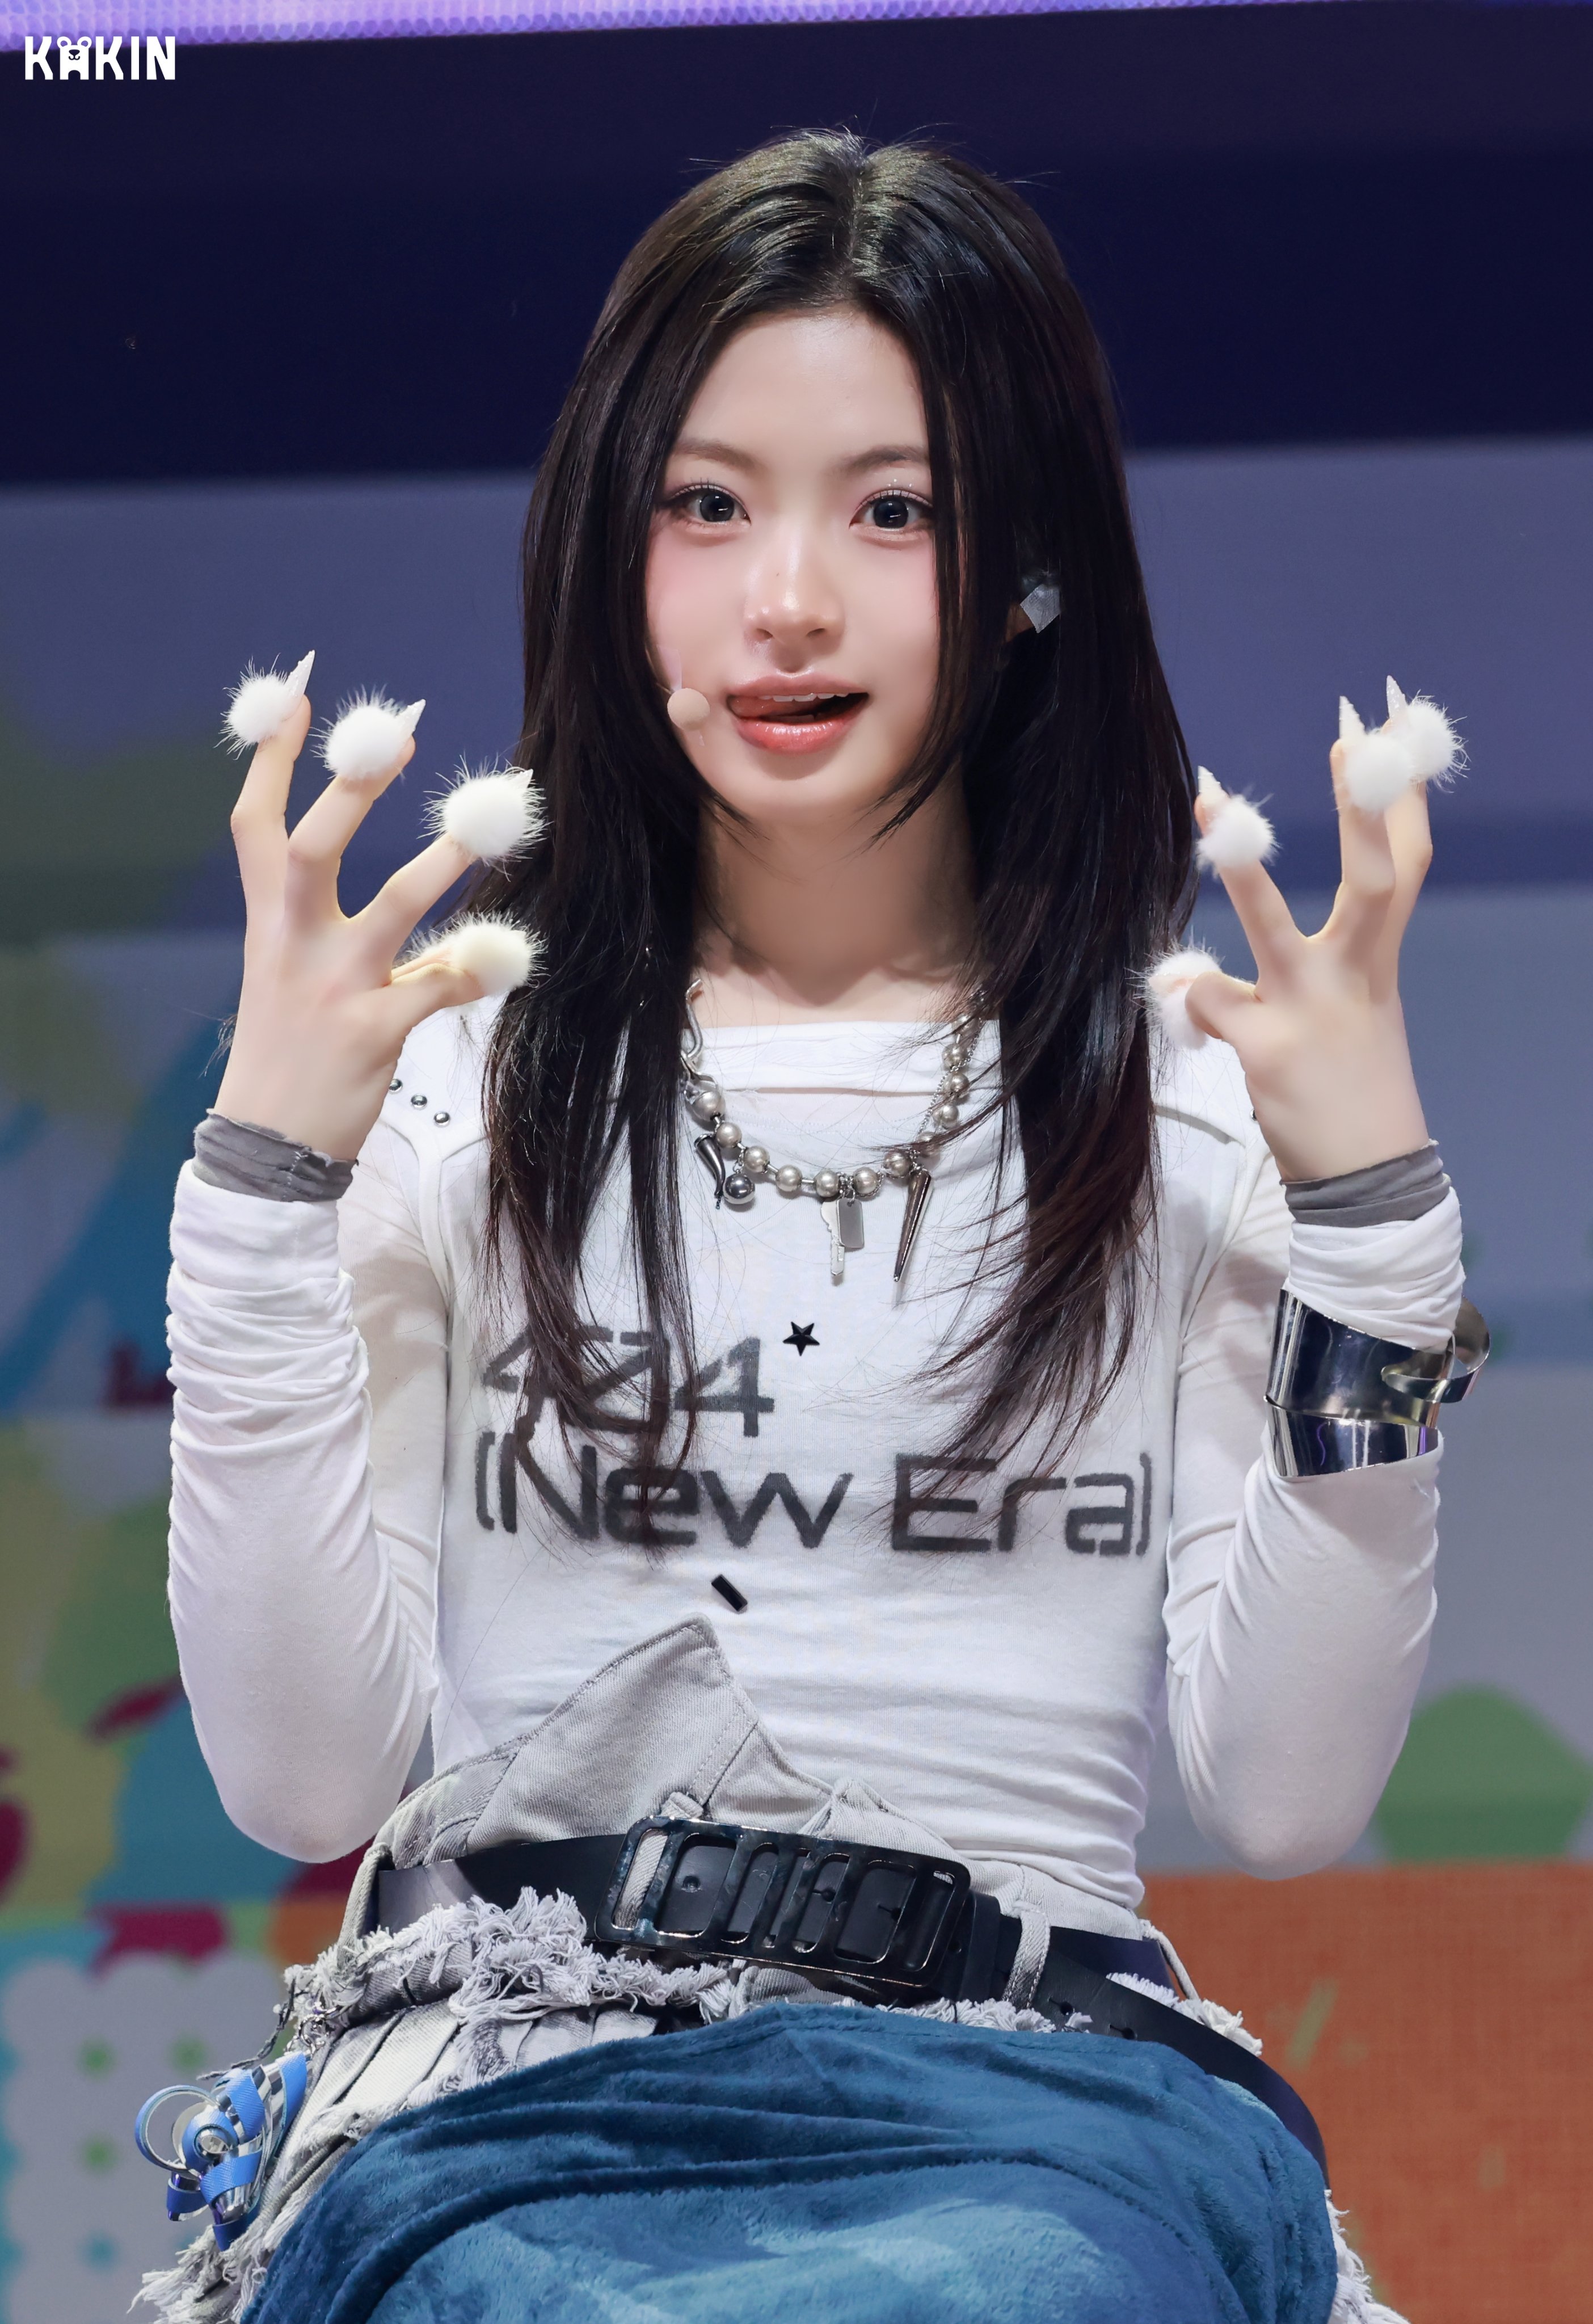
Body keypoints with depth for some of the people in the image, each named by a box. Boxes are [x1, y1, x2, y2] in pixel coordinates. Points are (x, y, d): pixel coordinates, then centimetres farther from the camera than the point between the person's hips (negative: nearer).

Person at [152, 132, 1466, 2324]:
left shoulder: (1189, 1088, 9)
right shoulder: (459, 1061, 8)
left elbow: (1289, 1796, 1)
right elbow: (307, 1779, 0)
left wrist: (1373, 1215, -6)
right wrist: (269, 1170, -7)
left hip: (1032, 2075, 0)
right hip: (519, 2067, 0)